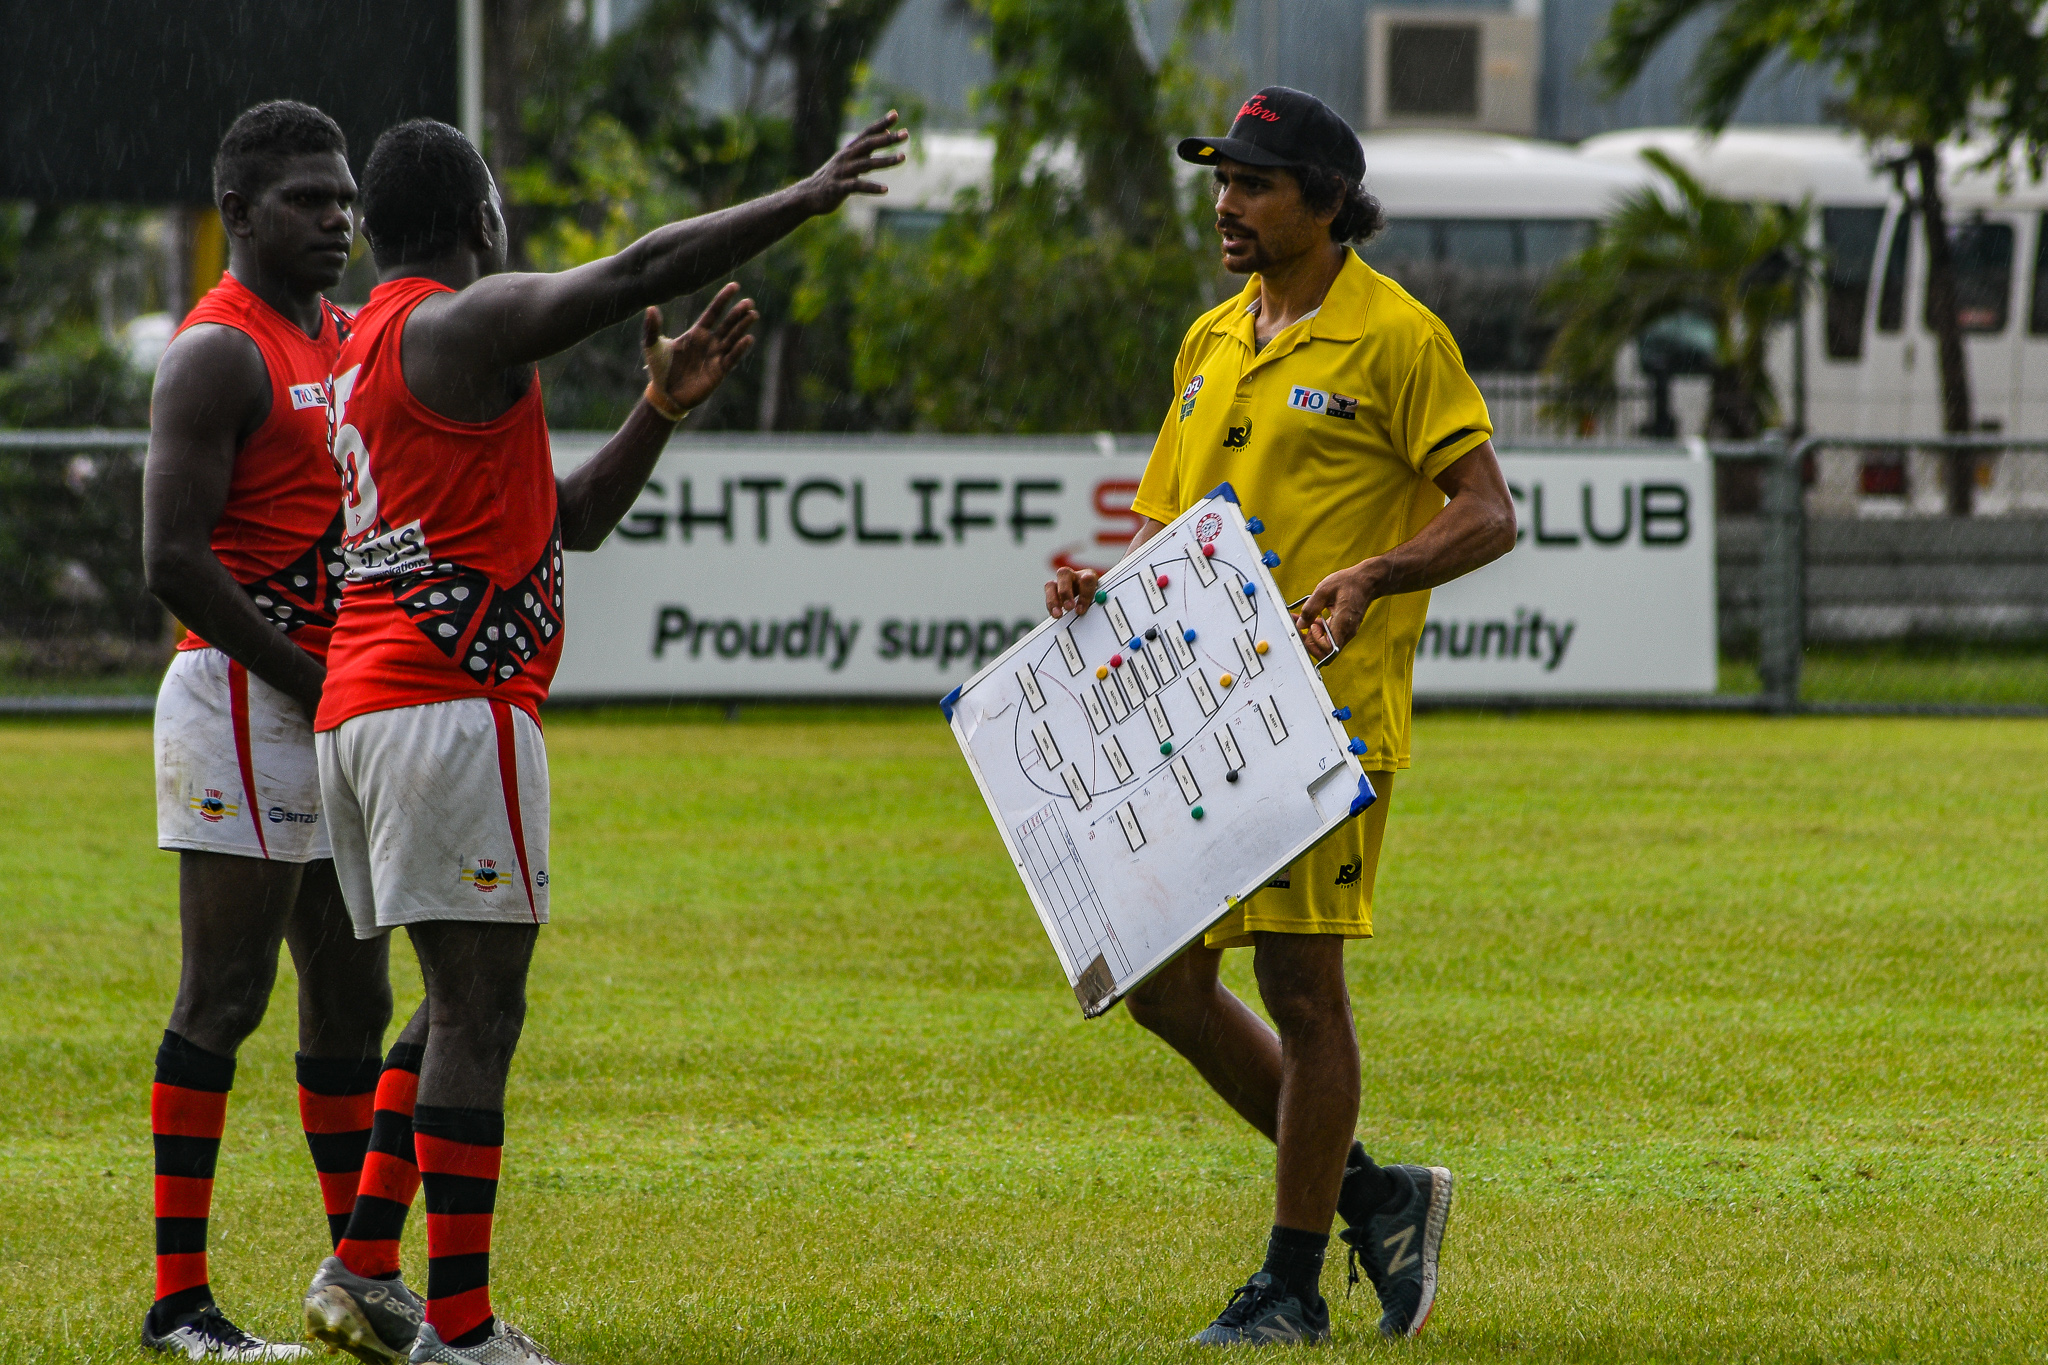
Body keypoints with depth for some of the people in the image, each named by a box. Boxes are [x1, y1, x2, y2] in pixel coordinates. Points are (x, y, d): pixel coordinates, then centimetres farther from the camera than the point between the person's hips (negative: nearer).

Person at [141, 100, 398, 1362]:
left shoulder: (350, 341, 16)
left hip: (344, 704, 9)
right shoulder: (219, 353, -11)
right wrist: (308, 684, -16)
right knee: (224, 999, -7)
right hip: (245, 702, -9)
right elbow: (174, 560, -18)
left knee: (352, 998, 11)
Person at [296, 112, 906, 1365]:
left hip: (363, 702, 10)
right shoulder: (458, 325, -7)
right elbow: (631, 276, -20)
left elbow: (571, 520, 25)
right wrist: (804, 202, -14)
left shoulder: (379, 349, 23)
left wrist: (662, 413, 14)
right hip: (450, 702, -10)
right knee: (478, 1014, -9)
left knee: (460, 1004, 18)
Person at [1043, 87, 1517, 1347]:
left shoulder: (1394, 337, -7)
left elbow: (1488, 513, -11)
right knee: (1164, 983, 6)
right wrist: (1106, 592, 2)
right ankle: (1373, 1197, 20)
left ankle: (1294, 1287, 6)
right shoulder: (1214, 341, 16)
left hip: (1325, 708, -8)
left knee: (1299, 982, -4)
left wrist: (1370, 574, -26)